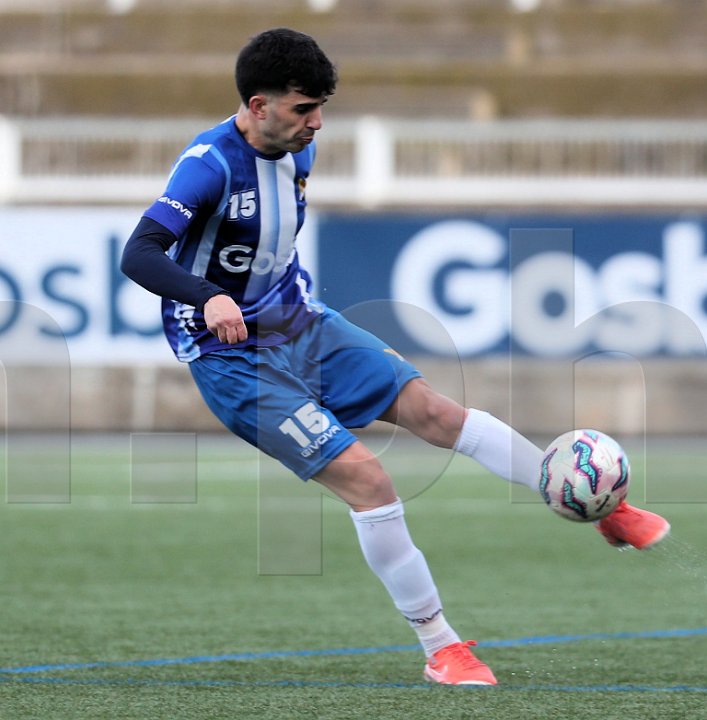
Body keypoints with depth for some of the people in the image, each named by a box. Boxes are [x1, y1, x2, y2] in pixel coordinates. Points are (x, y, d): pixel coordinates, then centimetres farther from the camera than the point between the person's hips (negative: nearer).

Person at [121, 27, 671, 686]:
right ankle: (441, 649, -8)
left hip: (301, 327, 7)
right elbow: (138, 255, -33)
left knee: (430, 408, -1)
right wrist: (209, 299, -48)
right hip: (233, 360, -7)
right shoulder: (209, 162, -23)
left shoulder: (296, 152, 2)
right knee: (364, 476, -17)